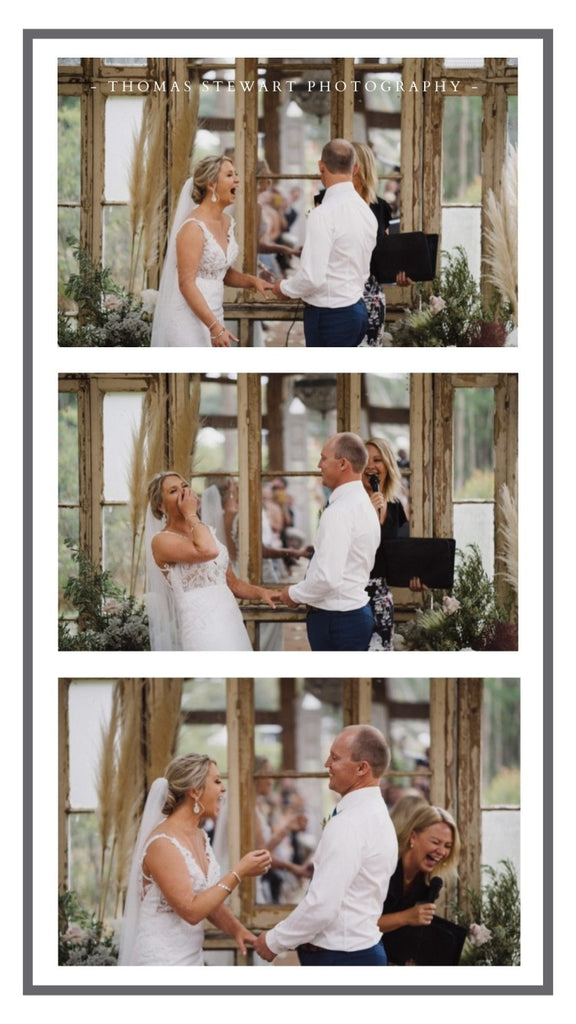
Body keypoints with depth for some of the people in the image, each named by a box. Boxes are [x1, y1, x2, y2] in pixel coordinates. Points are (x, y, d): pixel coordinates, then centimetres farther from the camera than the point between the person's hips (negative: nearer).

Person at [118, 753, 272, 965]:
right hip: (162, 963, -8)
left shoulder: (200, 837, 9)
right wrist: (238, 873, -19)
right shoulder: (163, 844, -17)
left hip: (192, 958, 8)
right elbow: (190, 910, -22)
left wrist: (236, 929, -2)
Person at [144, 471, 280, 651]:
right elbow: (207, 551, -23)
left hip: (232, 622, 7)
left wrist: (260, 593, 5)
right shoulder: (162, 540, -4)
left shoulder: (208, 532, 20)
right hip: (203, 627, -7)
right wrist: (191, 514, -8)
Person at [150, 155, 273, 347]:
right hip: (189, 319, -8)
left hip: (211, 316, 8)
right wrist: (214, 327, -24)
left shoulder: (226, 222, 11)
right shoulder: (193, 227, -15)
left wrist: (253, 281, 3)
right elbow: (186, 283, -19)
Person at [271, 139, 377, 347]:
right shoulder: (366, 210, 8)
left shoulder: (324, 214, -18)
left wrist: (285, 288, -2)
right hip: (356, 309, 9)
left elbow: (312, 277, -22)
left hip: (329, 316, -9)